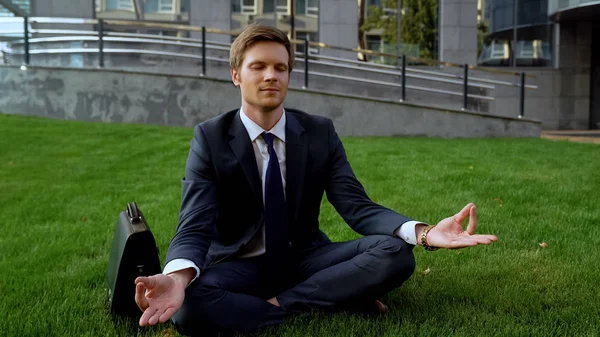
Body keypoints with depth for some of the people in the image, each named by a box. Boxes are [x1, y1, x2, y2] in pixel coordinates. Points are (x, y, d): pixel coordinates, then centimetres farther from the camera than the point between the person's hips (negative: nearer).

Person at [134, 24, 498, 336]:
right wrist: (178, 277, -43)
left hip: (305, 260, 2)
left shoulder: (320, 132, -2)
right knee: (189, 304, -36)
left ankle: (280, 302, -18)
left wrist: (424, 232, -32)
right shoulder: (210, 137, -8)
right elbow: (195, 226, -18)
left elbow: (357, 206, -11)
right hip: (240, 267, -1)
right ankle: (328, 301, -22)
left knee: (395, 253, -23)